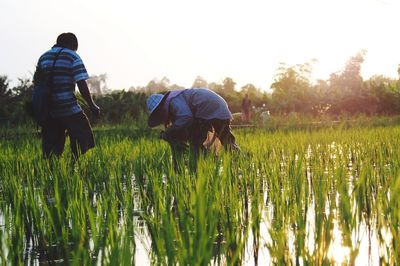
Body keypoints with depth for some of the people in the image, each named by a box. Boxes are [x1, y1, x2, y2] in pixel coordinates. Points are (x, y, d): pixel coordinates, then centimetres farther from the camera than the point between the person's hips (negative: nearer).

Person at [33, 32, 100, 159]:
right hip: (70, 110, -5)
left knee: (51, 151, 8)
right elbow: (82, 85, -10)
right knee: (83, 144, 4)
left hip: (48, 111, 5)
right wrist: (92, 105, -2)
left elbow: (36, 82, 13)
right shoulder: (73, 57, -3)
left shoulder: (44, 57, 13)